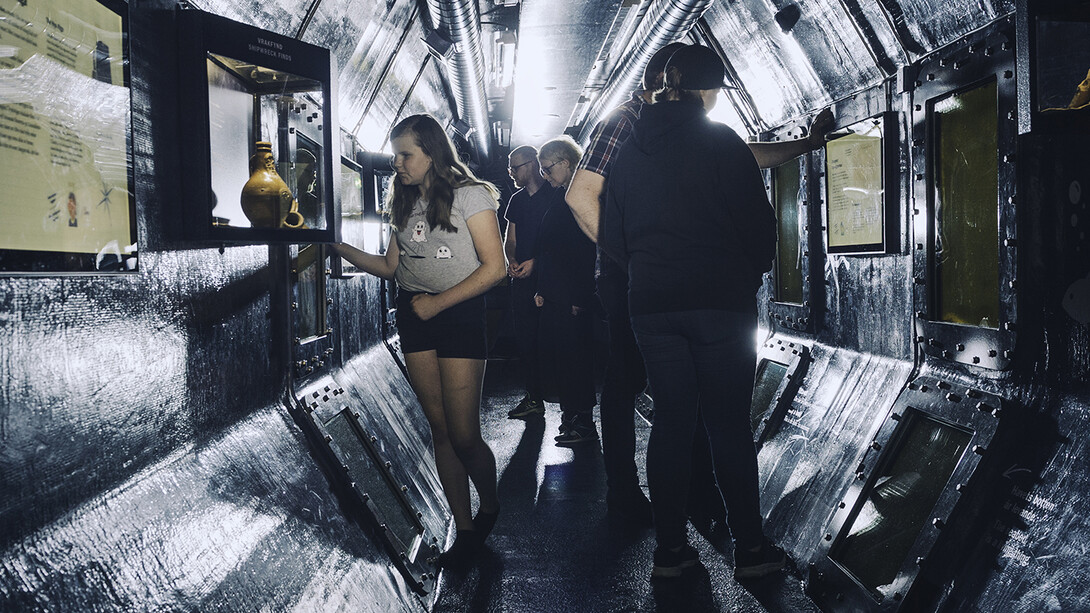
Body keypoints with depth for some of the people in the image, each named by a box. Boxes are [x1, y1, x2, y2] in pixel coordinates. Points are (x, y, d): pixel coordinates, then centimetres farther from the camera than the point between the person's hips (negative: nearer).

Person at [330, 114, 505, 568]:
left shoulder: (469, 195, -5)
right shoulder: (406, 203, 15)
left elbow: (494, 267, -10)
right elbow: (390, 266, 17)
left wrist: (437, 302, -12)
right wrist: (339, 247, 5)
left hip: (460, 314, -6)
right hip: (414, 317, 6)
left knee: (463, 434, -7)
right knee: (440, 429, 6)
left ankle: (489, 508, 21)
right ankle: (464, 530, 15)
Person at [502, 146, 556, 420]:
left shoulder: (554, 194, -4)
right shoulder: (517, 200, 18)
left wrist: (535, 262, -17)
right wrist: (512, 261, 0)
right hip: (522, 278, 7)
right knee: (525, 338, 7)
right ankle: (534, 398, 14)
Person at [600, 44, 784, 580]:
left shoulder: (629, 152, 9)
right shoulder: (722, 143, -6)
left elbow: (613, 239, 12)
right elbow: (758, 222, -6)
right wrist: (750, 277, 10)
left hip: (651, 304, 4)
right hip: (720, 300, -4)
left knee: (670, 421, 10)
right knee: (729, 425, 3)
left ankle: (670, 549, 14)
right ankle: (750, 549, 11)